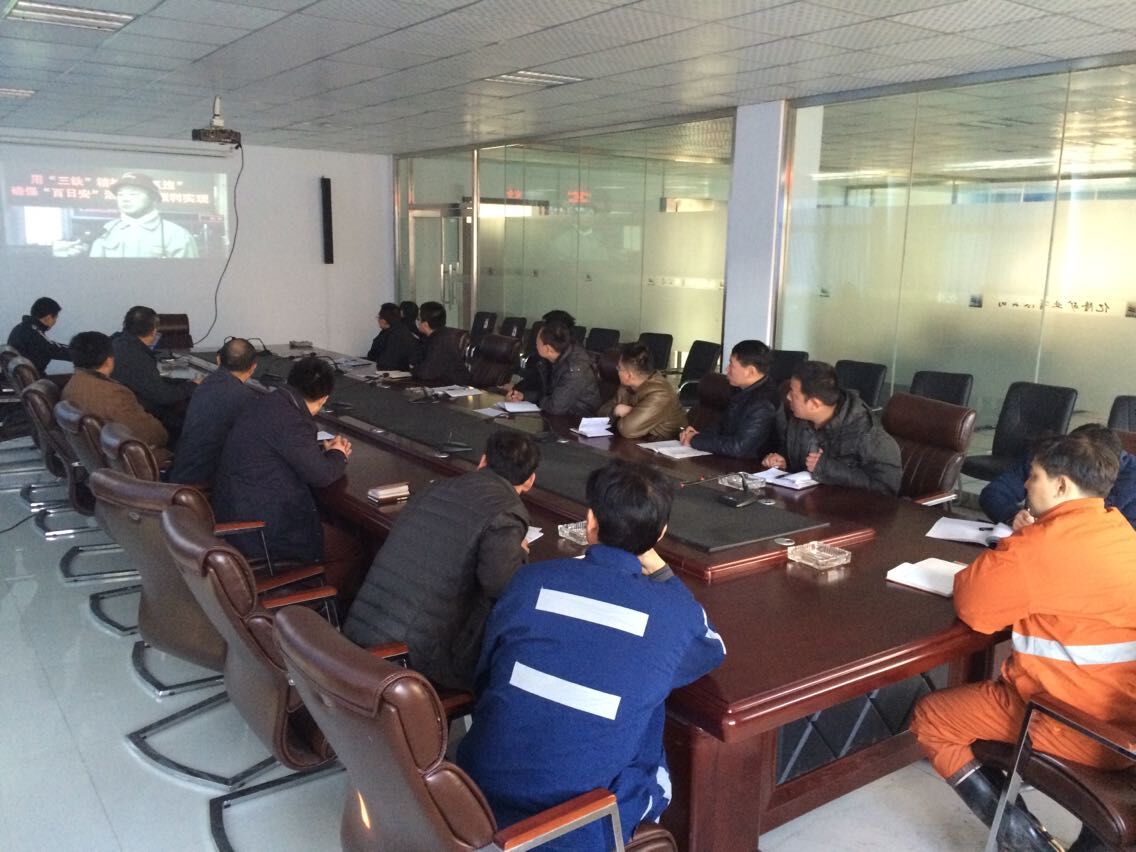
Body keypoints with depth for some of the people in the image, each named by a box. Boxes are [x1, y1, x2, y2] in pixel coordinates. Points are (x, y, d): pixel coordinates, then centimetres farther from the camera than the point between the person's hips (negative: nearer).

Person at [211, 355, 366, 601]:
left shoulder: (266, 403, 6)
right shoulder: (289, 419, -23)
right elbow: (321, 475, -16)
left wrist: (323, 447, 20)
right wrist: (338, 455, 2)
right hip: (259, 530, -10)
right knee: (352, 553, 0)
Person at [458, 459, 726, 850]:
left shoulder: (532, 579, -4)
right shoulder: (675, 611, -8)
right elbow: (712, 650, 17)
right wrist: (657, 570, 15)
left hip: (481, 793, 2)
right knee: (657, 780, 26)